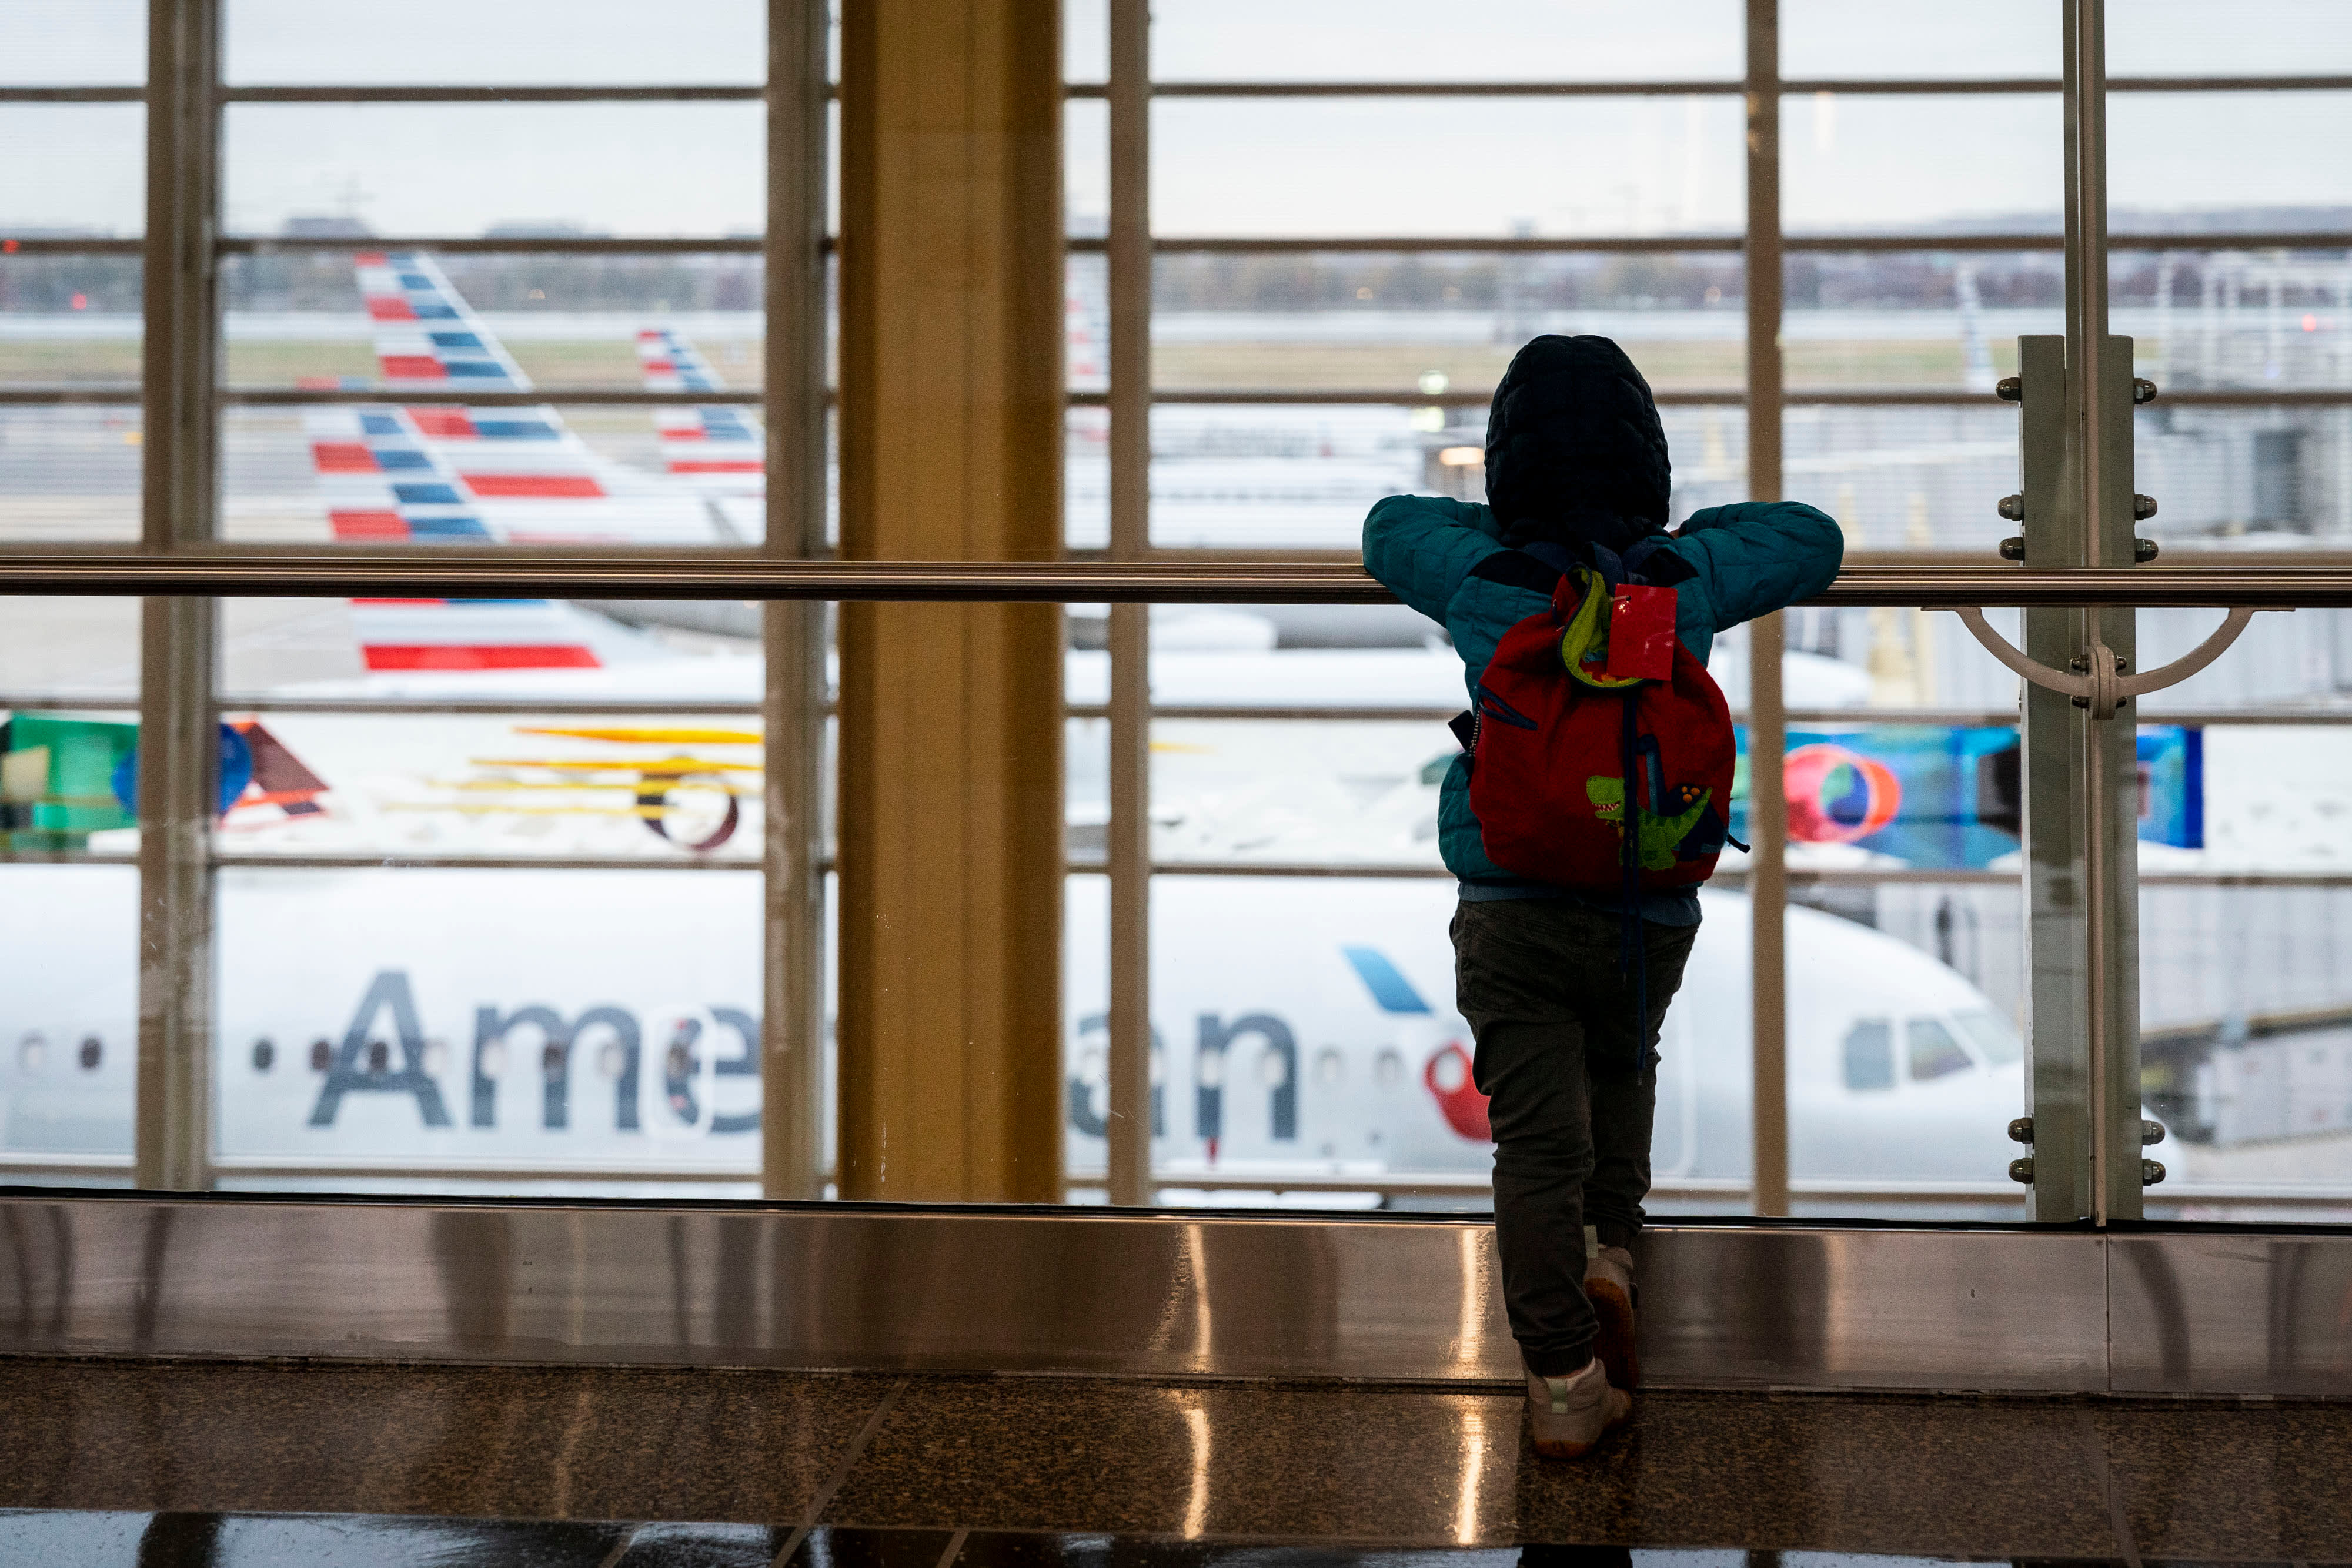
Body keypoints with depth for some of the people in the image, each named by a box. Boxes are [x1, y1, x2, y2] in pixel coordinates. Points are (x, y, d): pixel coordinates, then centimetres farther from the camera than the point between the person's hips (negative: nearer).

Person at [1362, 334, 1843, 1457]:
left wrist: (1511, 529, 28)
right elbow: (1814, 539, 17)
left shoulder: (1478, 578, -1)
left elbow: (1389, 526, 21)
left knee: (1537, 1137, 1)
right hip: (1648, 912, 1)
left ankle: (1563, 1384, 1)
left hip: (1509, 910, -1)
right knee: (1622, 1068, 30)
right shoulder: (1691, 578, -1)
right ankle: (1613, 1245, 12)